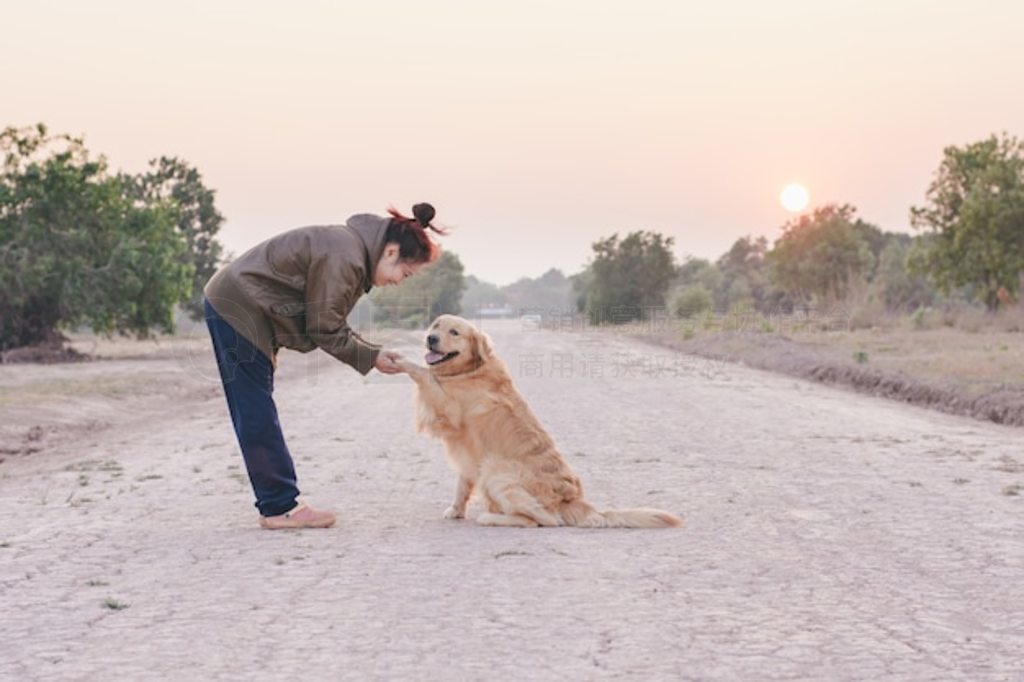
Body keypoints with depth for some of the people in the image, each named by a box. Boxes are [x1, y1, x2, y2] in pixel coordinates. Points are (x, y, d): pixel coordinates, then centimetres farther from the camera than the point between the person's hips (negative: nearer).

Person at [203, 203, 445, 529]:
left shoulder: (353, 248, 7)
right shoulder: (343, 258, -24)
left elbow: (332, 323, 10)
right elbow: (325, 331, -18)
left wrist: (374, 351, 1)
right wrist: (371, 358, -9)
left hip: (236, 307, 11)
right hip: (237, 310, -11)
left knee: (257, 415, 11)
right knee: (257, 416, -7)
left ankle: (278, 504, 16)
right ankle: (281, 508, -2)